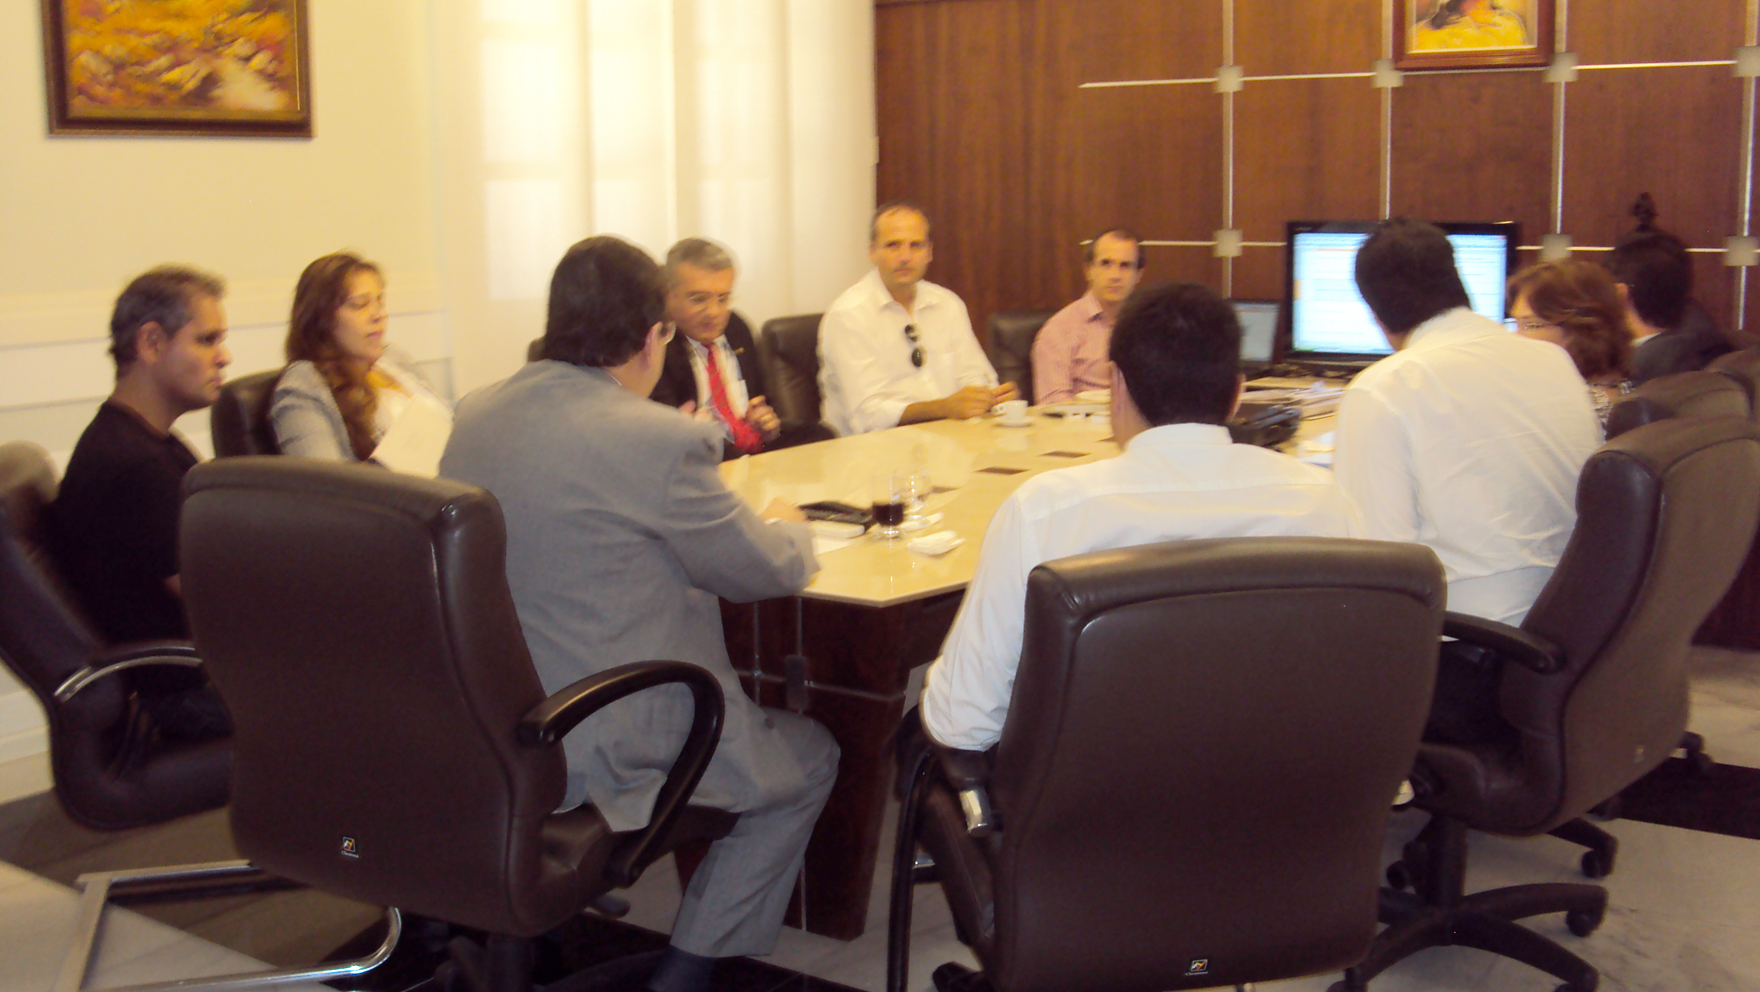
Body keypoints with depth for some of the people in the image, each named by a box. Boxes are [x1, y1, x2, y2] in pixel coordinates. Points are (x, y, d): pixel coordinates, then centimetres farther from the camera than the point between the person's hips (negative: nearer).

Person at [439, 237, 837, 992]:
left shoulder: (474, 415, 1)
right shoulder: (661, 441, -20)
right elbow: (767, 572, -7)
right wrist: (786, 529, 15)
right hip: (604, 753, -7)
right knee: (810, 758, 16)